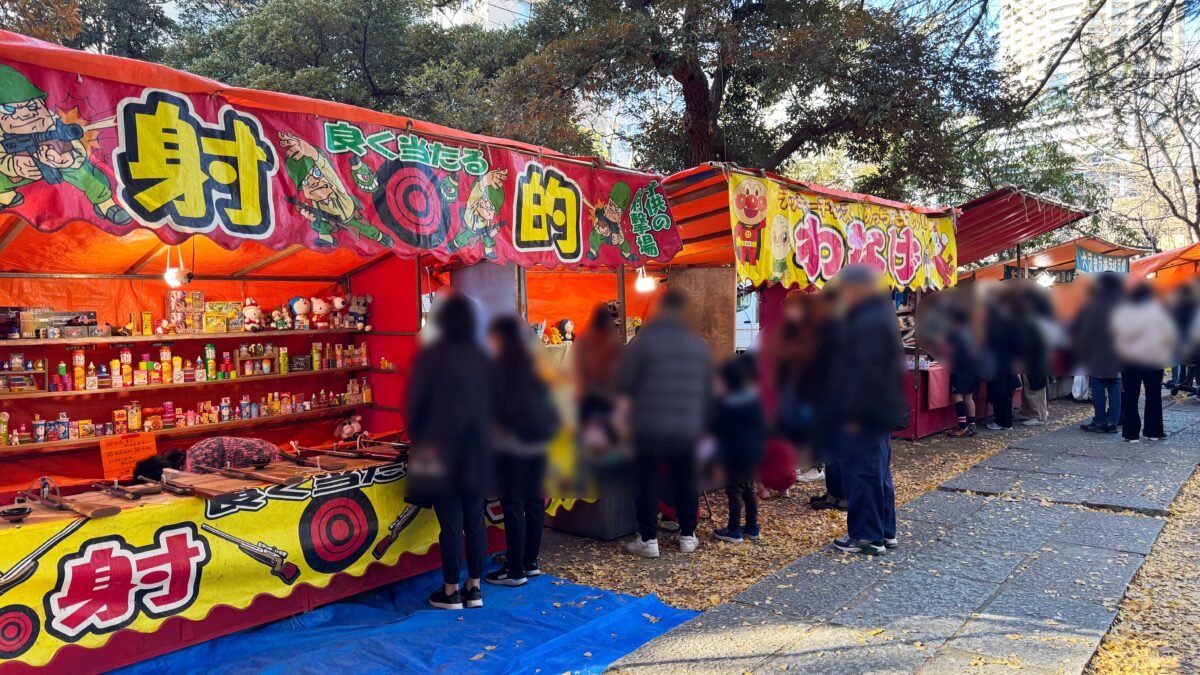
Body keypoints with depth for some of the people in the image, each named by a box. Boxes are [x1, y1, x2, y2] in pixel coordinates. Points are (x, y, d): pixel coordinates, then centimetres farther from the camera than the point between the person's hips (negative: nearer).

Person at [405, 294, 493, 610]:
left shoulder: (431, 356, -10)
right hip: (477, 452, 4)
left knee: (451, 523, 2)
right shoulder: (483, 358, 3)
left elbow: (414, 404, -6)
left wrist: (417, 440, 10)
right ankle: (474, 588, 19)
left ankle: (451, 592, 12)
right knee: (475, 520, 10)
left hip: (442, 452, -4)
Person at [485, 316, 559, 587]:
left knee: (513, 505, -1)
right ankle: (531, 562, 21)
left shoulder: (496, 369, -10)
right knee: (534, 501, 11)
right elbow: (548, 404, 10)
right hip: (537, 441, 6)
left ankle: (515, 571, 3)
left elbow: (490, 406, -8)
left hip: (511, 443, -6)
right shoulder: (534, 365, 7)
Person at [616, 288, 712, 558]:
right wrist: (701, 422, 22)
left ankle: (648, 540, 6)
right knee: (686, 483, 13)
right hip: (687, 428, 4)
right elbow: (707, 390, 14)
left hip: (649, 427, -3)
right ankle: (687, 536, 21)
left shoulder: (645, 339, -5)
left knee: (646, 483, 4)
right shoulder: (698, 344, 9)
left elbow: (625, 381, -10)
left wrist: (622, 413, -4)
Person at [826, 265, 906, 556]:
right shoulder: (880, 315, 14)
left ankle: (867, 537, 6)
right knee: (877, 471, 17)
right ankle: (885, 531, 27)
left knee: (862, 473, -2)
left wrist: (854, 415, -23)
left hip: (863, 416, -11)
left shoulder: (868, 321, -21)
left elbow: (866, 373, -26)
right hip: (879, 412, 11)